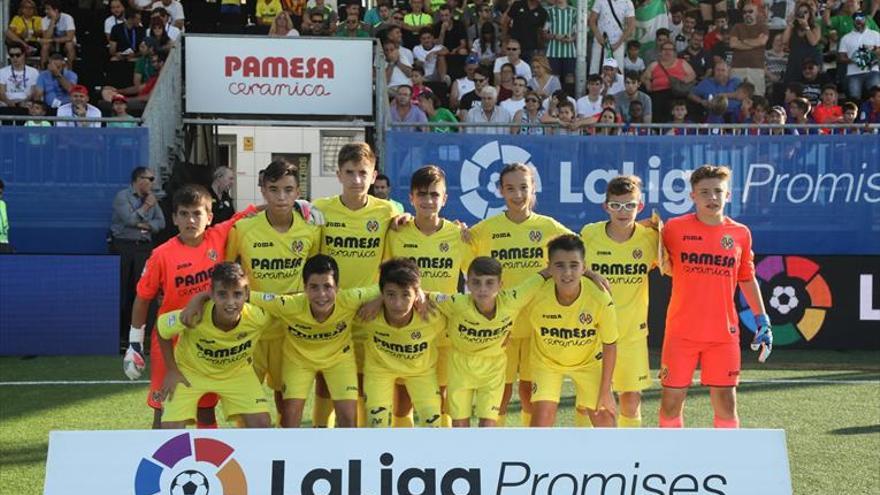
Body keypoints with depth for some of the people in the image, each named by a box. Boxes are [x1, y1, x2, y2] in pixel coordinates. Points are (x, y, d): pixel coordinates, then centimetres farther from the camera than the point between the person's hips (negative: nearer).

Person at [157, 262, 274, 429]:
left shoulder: (257, 317, -33)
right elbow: (161, 328, -16)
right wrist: (172, 371, -11)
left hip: (236, 371, 2)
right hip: (190, 371, -2)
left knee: (261, 424, -12)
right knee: (171, 429, -14)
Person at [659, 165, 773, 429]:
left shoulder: (740, 233, 4)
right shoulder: (675, 228, -2)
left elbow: (747, 279, 14)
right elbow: (665, 267, 12)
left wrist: (762, 320, 11)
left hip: (724, 333, 1)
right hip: (681, 332, -1)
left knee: (725, 401, 4)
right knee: (672, 399, 3)